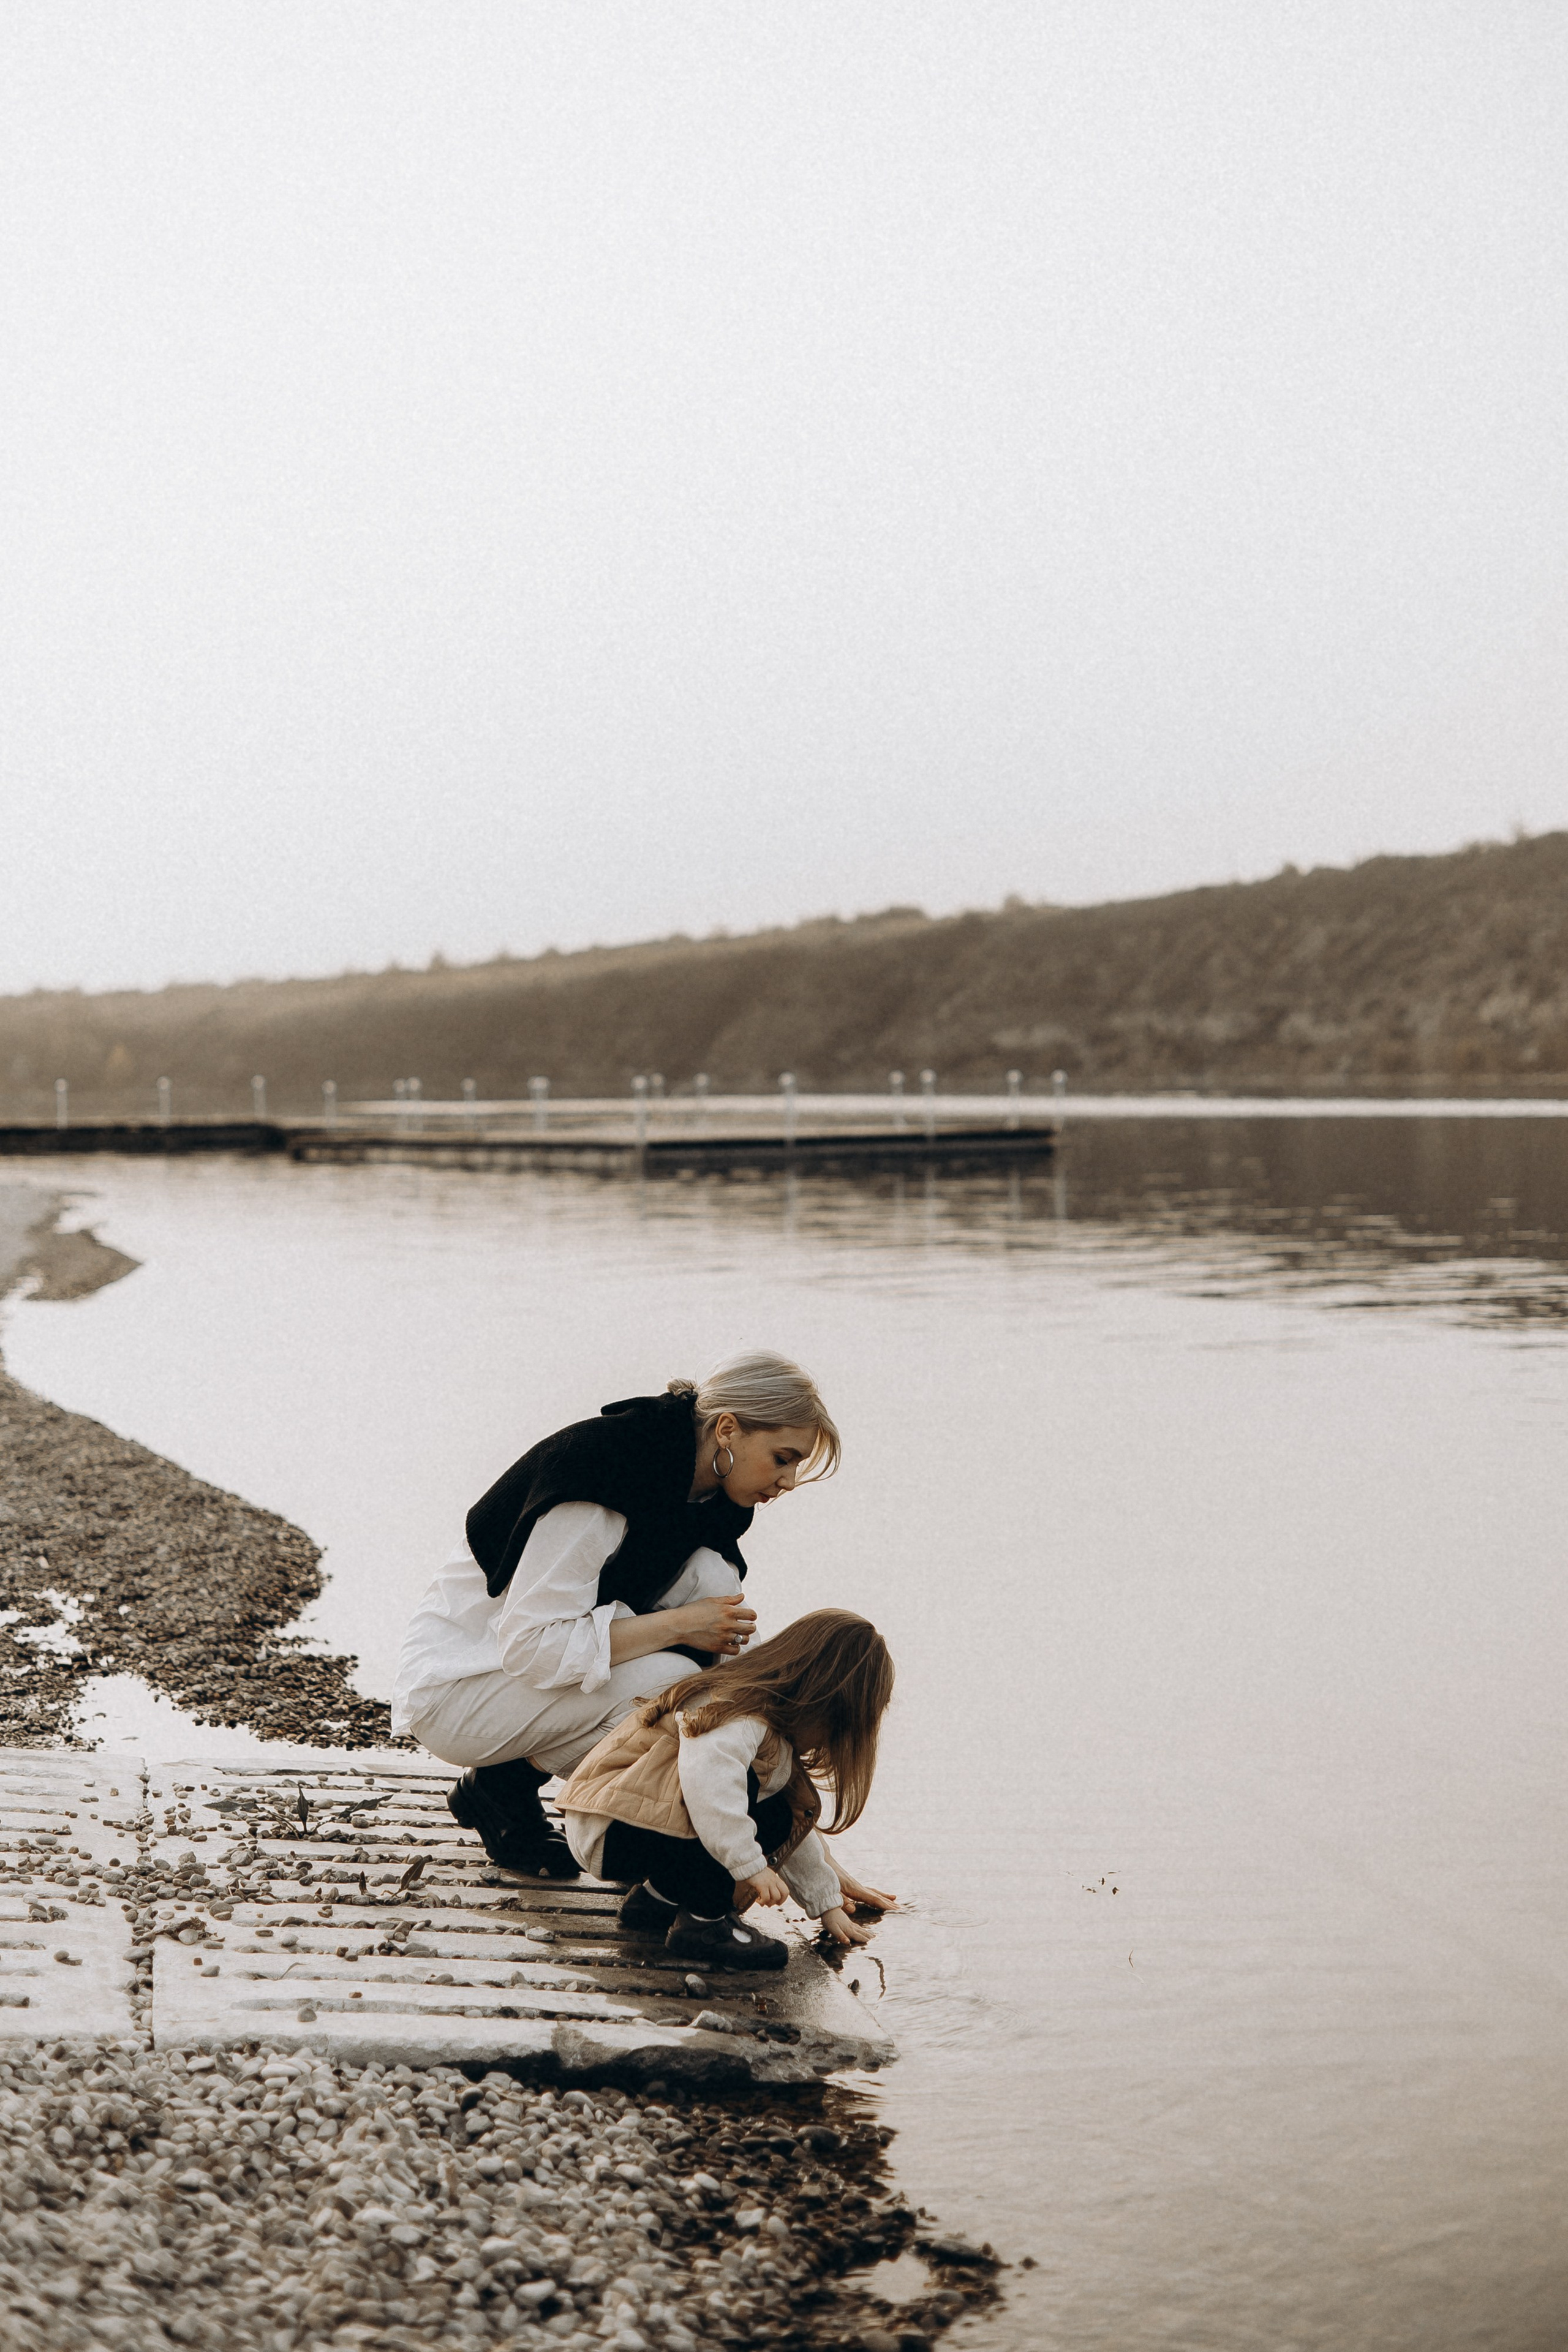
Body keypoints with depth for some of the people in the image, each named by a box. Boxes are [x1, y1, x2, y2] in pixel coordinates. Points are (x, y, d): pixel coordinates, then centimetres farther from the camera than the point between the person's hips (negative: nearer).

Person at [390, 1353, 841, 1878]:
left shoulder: (712, 1500, -1)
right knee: (666, 1681, -28)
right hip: (452, 1686, -8)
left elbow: (733, 1650, 2)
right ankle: (499, 1786, -6)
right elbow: (529, 1646, -30)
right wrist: (677, 1625, -27)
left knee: (712, 1578, -14)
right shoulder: (604, 1475, -28)